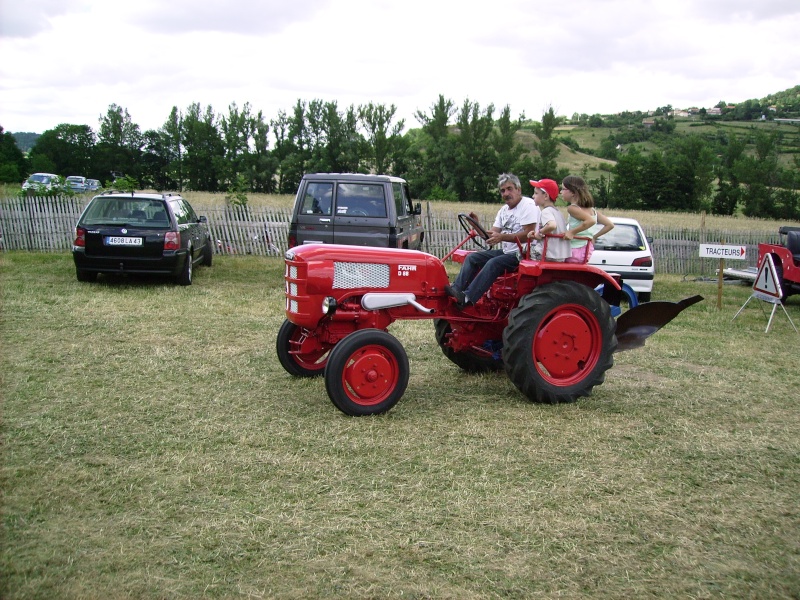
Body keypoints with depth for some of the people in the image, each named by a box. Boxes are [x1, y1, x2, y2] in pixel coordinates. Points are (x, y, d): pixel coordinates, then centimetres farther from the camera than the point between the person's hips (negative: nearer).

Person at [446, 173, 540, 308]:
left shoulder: (528, 205, -11)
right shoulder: (504, 210, 16)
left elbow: (528, 234, -23)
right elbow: (492, 234, 10)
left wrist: (502, 237, -31)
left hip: (523, 253, -9)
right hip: (506, 251, 9)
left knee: (493, 263, -31)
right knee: (472, 257, -3)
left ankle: (467, 298, -36)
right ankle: (456, 290, -12)